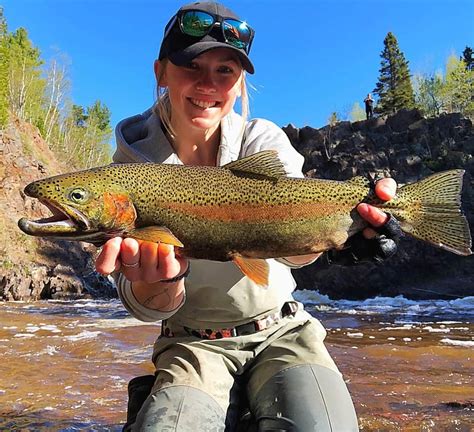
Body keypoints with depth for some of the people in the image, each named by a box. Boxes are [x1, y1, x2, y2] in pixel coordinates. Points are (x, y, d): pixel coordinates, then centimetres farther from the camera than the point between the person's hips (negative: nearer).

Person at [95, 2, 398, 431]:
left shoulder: (263, 140, -4)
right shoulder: (137, 161, -6)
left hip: (282, 332, 1)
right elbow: (146, 307, -12)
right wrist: (159, 279, -36)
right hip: (193, 345, 0)